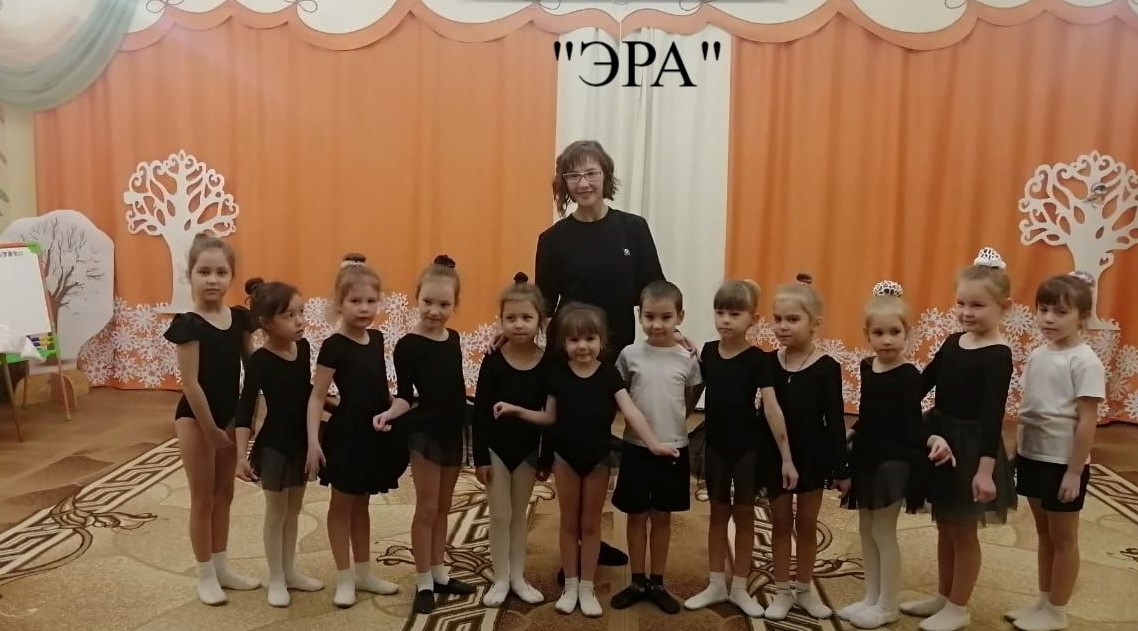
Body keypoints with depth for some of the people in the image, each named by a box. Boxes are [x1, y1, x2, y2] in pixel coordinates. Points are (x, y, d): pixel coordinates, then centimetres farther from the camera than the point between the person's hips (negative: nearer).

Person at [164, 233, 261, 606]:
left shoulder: (239, 318, -1)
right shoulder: (188, 324, -18)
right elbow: (190, 383, -19)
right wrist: (211, 429, -16)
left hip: (230, 414, 6)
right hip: (195, 417, -6)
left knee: (224, 494, 16)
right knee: (203, 498, 6)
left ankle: (221, 567, 30)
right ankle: (205, 575, 20)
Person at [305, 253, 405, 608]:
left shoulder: (377, 339, 4)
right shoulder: (334, 346, -15)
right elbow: (317, 396, -15)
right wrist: (313, 440, -21)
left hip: (376, 433, 6)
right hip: (346, 434, -6)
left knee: (361, 504, 18)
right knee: (342, 506, 9)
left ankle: (362, 573, 30)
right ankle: (344, 577, 20)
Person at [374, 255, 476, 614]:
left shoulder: (454, 338, 3)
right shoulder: (408, 345, -15)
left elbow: (457, 386, 9)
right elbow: (406, 394, -14)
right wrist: (390, 413, -30)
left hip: (453, 431, 6)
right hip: (425, 432, -6)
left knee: (442, 508, 16)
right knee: (426, 508, 3)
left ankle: (438, 573, 29)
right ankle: (424, 581, 16)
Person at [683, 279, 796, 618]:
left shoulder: (757, 359, -13)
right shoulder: (708, 351, -1)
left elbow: (772, 409, -17)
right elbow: (696, 393, 10)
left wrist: (787, 458, -19)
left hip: (747, 448, -3)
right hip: (715, 445, 3)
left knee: (744, 516, 10)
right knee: (718, 514, 14)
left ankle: (739, 588, 24)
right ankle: (716, 585, 25)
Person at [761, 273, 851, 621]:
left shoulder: (827, 367, -11)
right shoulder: (769, 362, -6)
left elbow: (835, 420, -9)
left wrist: (841, 467, -8)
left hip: (813, 455, -1)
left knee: (807, 524, 13)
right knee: (781, 523, 12)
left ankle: (804, 589, 29)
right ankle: (782, 591, 24)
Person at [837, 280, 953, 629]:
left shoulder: (908, 375, -17)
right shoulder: (866, 367, 4)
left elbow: (913, 422, -20)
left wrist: (933, 440, -36)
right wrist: (849, 433, 23)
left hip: (894, 460, -7)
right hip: (866, 457, 8)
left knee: (883, 533, 3)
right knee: (866, 530, 15)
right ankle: (871, 598, 29)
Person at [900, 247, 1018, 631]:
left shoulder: (998, 355, -17)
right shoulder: (954, 342, 4)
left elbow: (993, 416, -21)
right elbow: (924, 380, 11)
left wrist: (986, 468, -23)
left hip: (970, 446, -7)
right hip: (940, 438, 7)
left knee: (962, 531, 8)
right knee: (944, 526, 19)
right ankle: (943, 596, 34)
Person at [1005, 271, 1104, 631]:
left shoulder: (1085, 362, -16)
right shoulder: (1037, 356, 5)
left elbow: (1087, 421, -17)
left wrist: (1074, 472, -16)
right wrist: (1016, 453, 10)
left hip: (1063, 463, -7)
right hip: (1033, 458, 7)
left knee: (1063, 538, 8)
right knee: (1044, 534, 18)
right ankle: (1043, 602, 31)